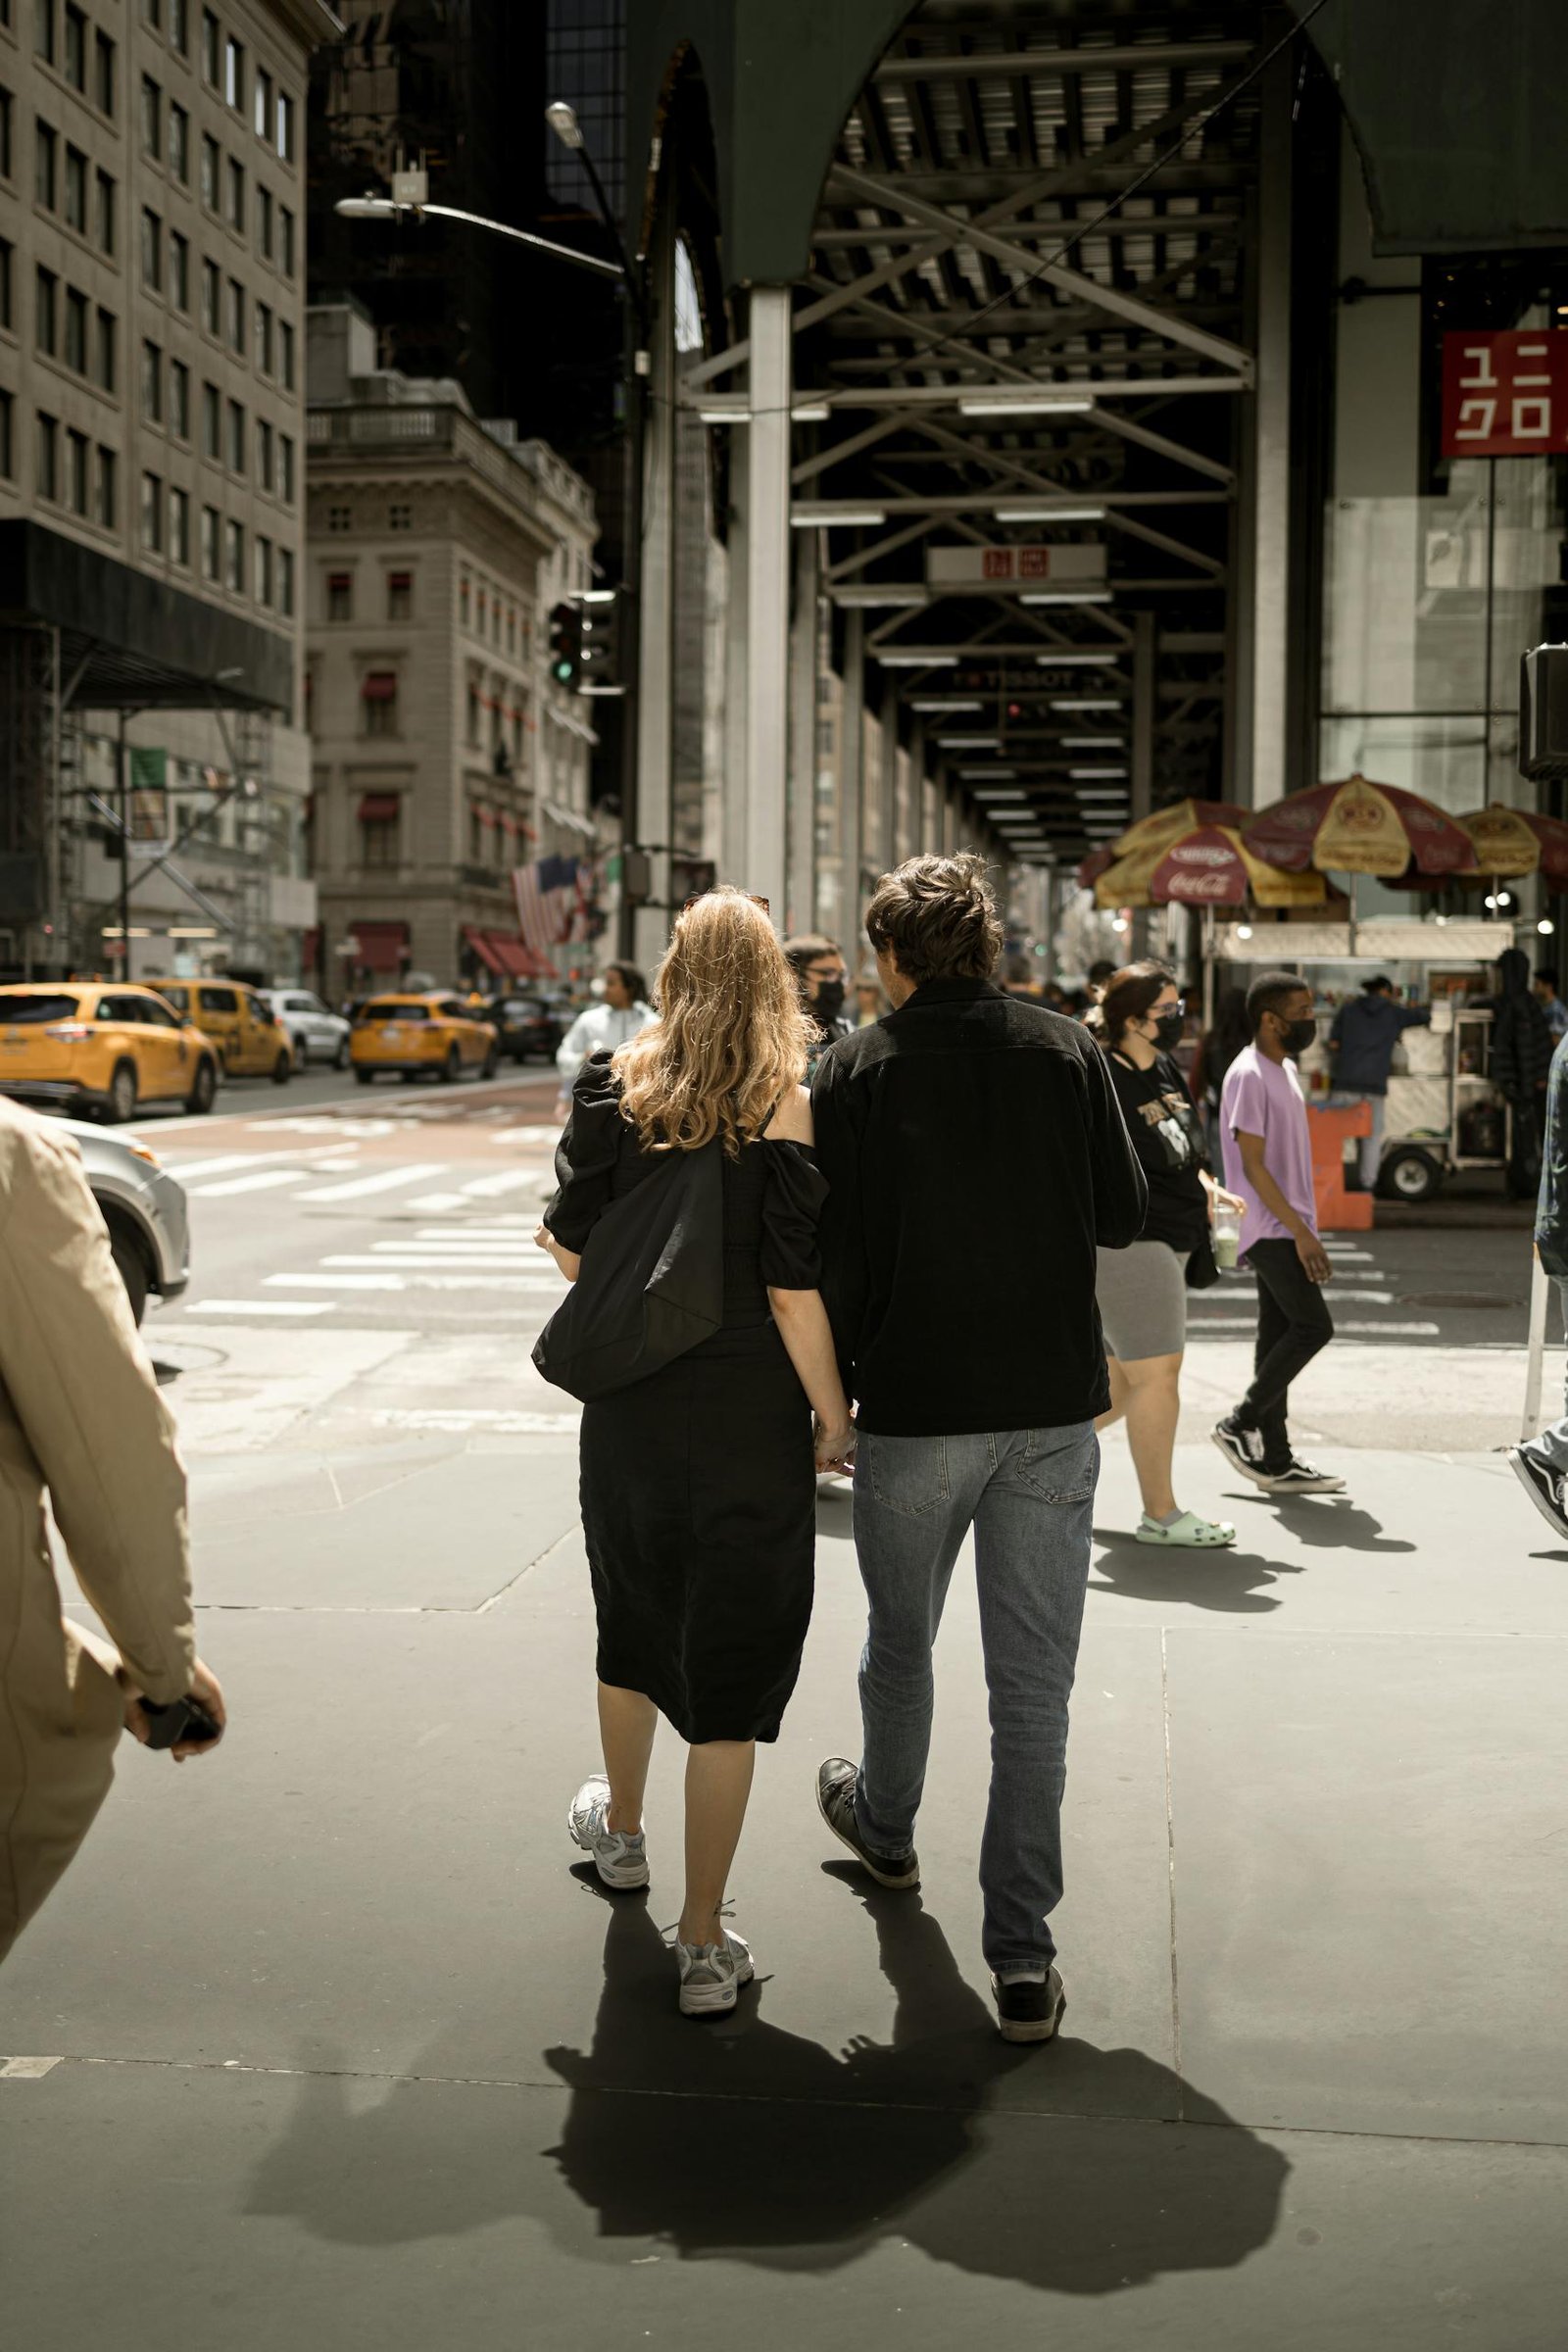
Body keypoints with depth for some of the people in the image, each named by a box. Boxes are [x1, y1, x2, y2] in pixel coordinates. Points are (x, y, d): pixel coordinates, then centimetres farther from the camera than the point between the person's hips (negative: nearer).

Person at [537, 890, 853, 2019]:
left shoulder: (613, 1083, -3)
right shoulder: (787, 1106, -12)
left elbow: (574, 1250, -1)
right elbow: (794, 1291, -15)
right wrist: (832, 1415, -3)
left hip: (630, 1406, 4)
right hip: (751, 1418, -3)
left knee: (635, 1625, 26)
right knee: (734, 1667, 5)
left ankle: (622, 1830, 49)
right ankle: (703, 1944, 9)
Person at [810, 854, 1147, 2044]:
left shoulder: (856, 1071, -6)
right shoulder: (1070, 1052, -1)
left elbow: (836, 1254, -6)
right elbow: (1125, 1216, 4)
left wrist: (830, 1393, 7)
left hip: (913, 1410, -1)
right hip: (1053, 1410, 1)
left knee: (899, 1643, 23)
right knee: (1034, 1688, 5)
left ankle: (886, 1825, 47)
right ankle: (1023, 1961, 5)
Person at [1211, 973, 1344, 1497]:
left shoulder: (1284, 1069, 15)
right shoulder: (1249, 1075, -15)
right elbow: (1253, 1165, -18)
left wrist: (1303, 1229, 18)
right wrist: (1300, 1231, -20)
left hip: (1283, 1231, 9)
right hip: (1271, 1230, -9)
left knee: (1280, 1335, 8)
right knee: (1313, 1326, -12)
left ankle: (1275, 1461, 10)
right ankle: (1240, 1425, -2)